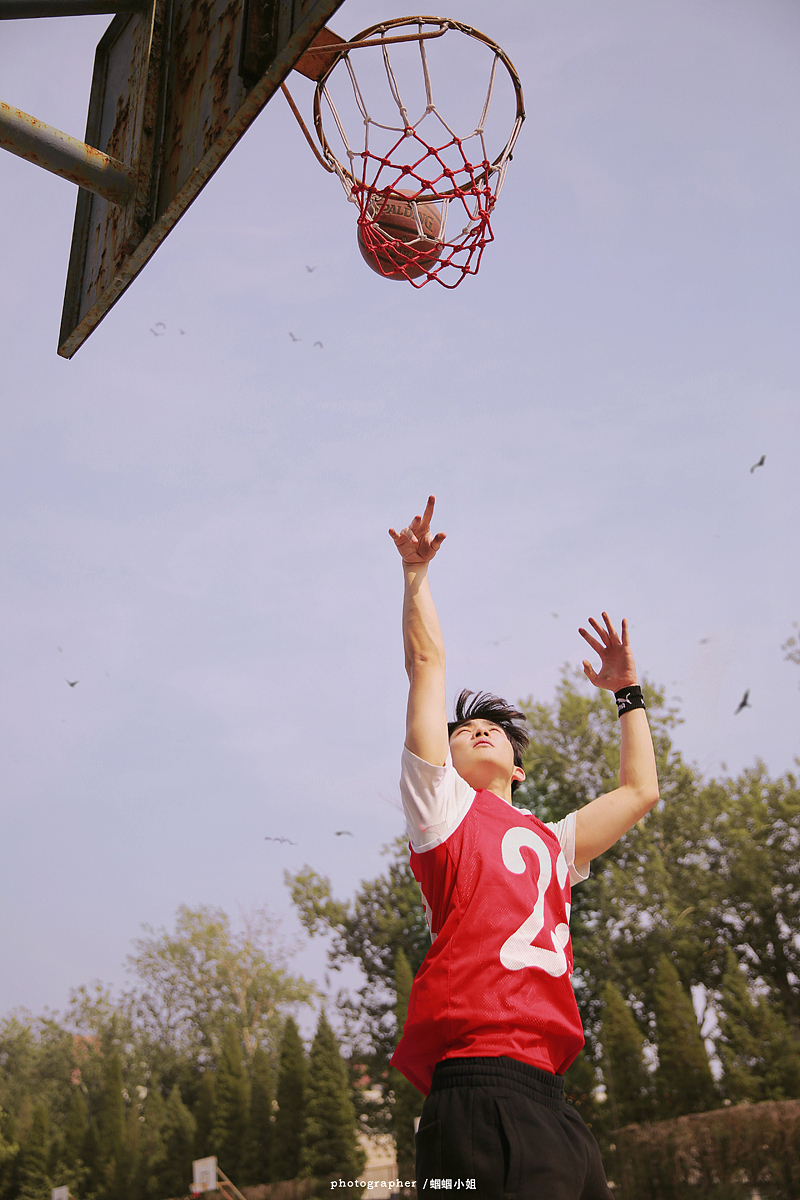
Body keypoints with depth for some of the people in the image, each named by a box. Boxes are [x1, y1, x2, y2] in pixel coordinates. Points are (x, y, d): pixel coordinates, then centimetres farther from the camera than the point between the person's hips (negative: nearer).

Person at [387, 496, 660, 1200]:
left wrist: (628, 693, 40)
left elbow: (640, 791, 34)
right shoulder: (446, 805, 10)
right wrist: (417, 573, 12)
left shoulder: (552, 844, 25)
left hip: (550, 1104, 7)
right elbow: (427, 664, 8)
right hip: (482, 1090, -6)